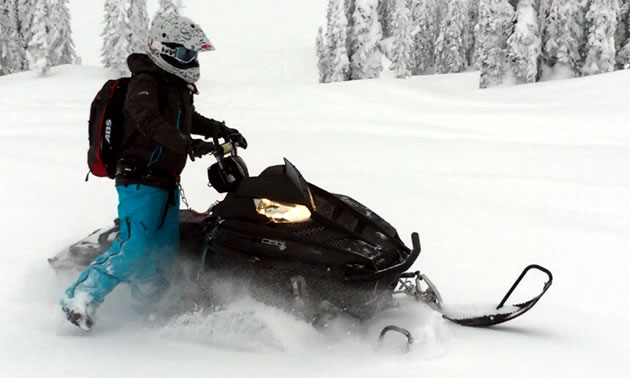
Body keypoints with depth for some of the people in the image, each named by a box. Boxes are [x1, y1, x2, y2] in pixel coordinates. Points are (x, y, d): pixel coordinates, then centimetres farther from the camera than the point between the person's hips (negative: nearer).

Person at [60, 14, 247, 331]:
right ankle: (79, 298, -7)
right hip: (140, 180, -9)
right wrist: (188, 144, -43)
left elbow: (189, 120, 33)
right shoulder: (145, 83, -14)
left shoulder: (178, 85, 15)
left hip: (167, 183, 9)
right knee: (135, 248, -17)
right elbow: (149, 122, -32)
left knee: (164, 251, 11)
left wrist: (221, 130, 20)